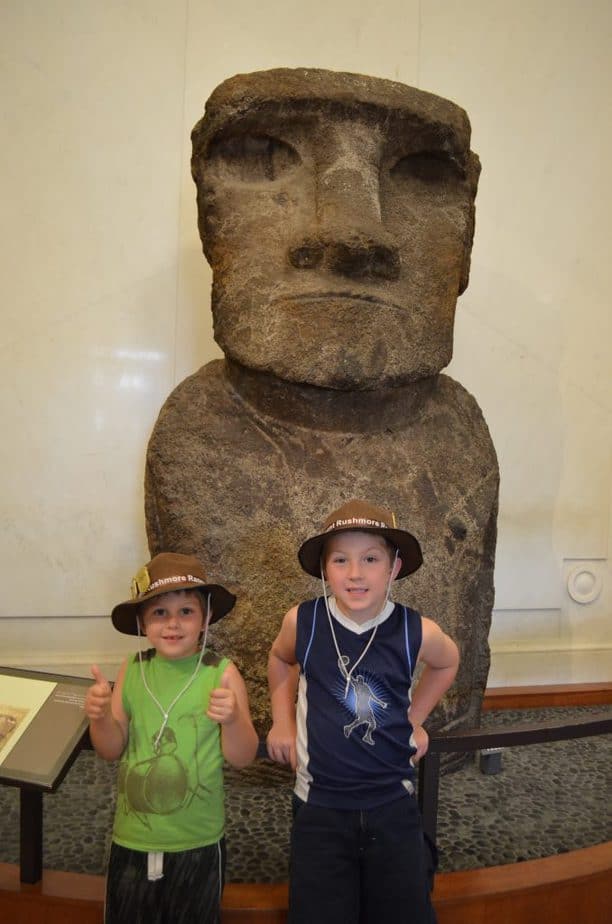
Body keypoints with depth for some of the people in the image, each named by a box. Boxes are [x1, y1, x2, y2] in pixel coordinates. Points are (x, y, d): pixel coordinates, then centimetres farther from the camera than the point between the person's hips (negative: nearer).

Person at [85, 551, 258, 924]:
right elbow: (112, 750, 2)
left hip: (198, 844, -2)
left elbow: (242, 758, -11)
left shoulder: (221, 674, -15)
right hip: (132, 840, 3)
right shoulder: (132, 670, -5)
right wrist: (100, 717, -18)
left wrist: (233, 720, -31)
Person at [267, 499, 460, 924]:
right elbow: (280, 659, 12)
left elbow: (447, 662, 12)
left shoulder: (417, 632, -13)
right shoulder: (303, 622, -12)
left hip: (393, 805, 0)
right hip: (320, 806, 0)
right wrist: (283, 723, 8)